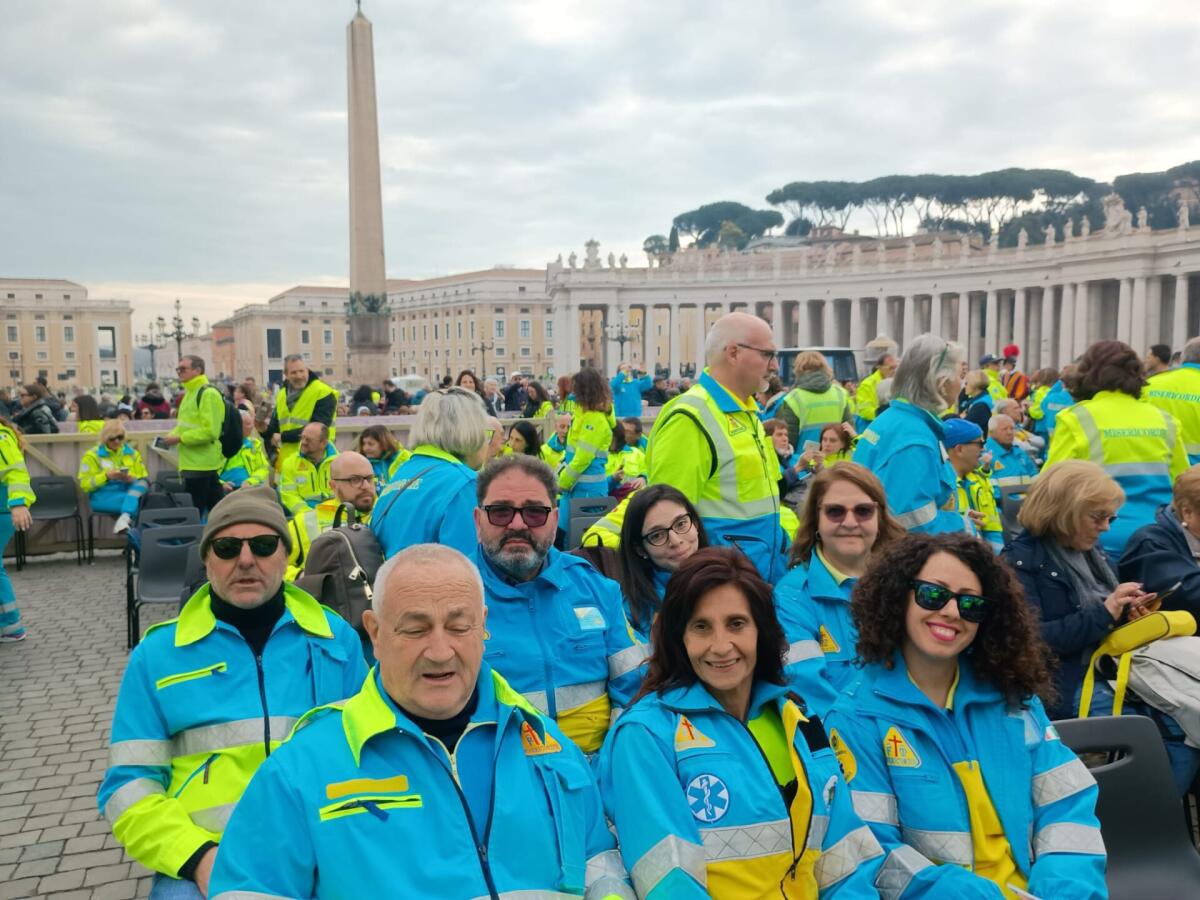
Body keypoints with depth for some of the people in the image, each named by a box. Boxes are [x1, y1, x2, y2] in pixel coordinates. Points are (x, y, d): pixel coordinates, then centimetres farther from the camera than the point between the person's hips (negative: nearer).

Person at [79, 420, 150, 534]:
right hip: (102, 497, -3)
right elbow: (85, 485, -3)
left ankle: (124, 518, -49)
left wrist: (131, 479, -15)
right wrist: (106, 476, -19)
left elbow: (144, 480, 9)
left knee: (142, 484, -34)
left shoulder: (132, 453, 11)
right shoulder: (92, 455, 2)